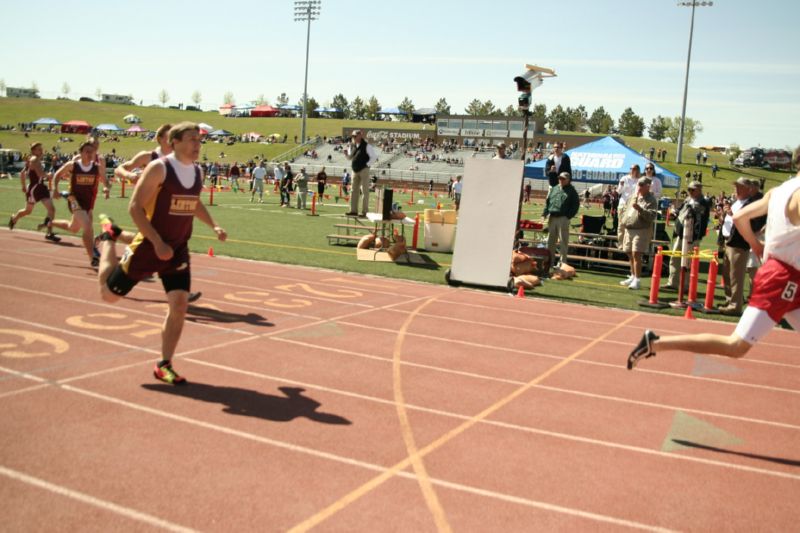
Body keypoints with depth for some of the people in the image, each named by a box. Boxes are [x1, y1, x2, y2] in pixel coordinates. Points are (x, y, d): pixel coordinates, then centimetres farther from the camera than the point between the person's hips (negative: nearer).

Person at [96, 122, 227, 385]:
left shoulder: (197, 171, 6)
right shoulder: (158, 168, -16)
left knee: (179, 305, -6)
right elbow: (135, 207, -17)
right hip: (149, 247, -5)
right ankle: (109, 238, 37)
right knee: (109, 293, 9)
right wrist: (158, 243, -24)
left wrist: (214, 226, 9)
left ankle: (164, 365, 7)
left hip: (178, 250, 5)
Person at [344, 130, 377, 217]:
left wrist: (367, 164, -12)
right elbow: (350, 157, 19)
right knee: (354, 190, 7)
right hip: (355, 170, 7)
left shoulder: (366, 146, -9)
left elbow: (374, 157, -9)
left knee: (364, 191, -4)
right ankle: (353, 210, 13)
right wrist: (346, 154, -2)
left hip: (364, 170, -6)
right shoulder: (352, 146, 9)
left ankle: (364, 211, -3)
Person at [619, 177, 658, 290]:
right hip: (629, 229, 8)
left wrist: (639, 209, -29)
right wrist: (624, 220, 14)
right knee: (630, 255, 14)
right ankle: (633, 277, 28)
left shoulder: (651, 200, -7)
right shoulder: (633, 197, 16)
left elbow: (651, 216, -19)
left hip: (641, 230, -7)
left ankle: (637, 280, -11)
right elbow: (626, 209, 30)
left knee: (636, 254, -15)